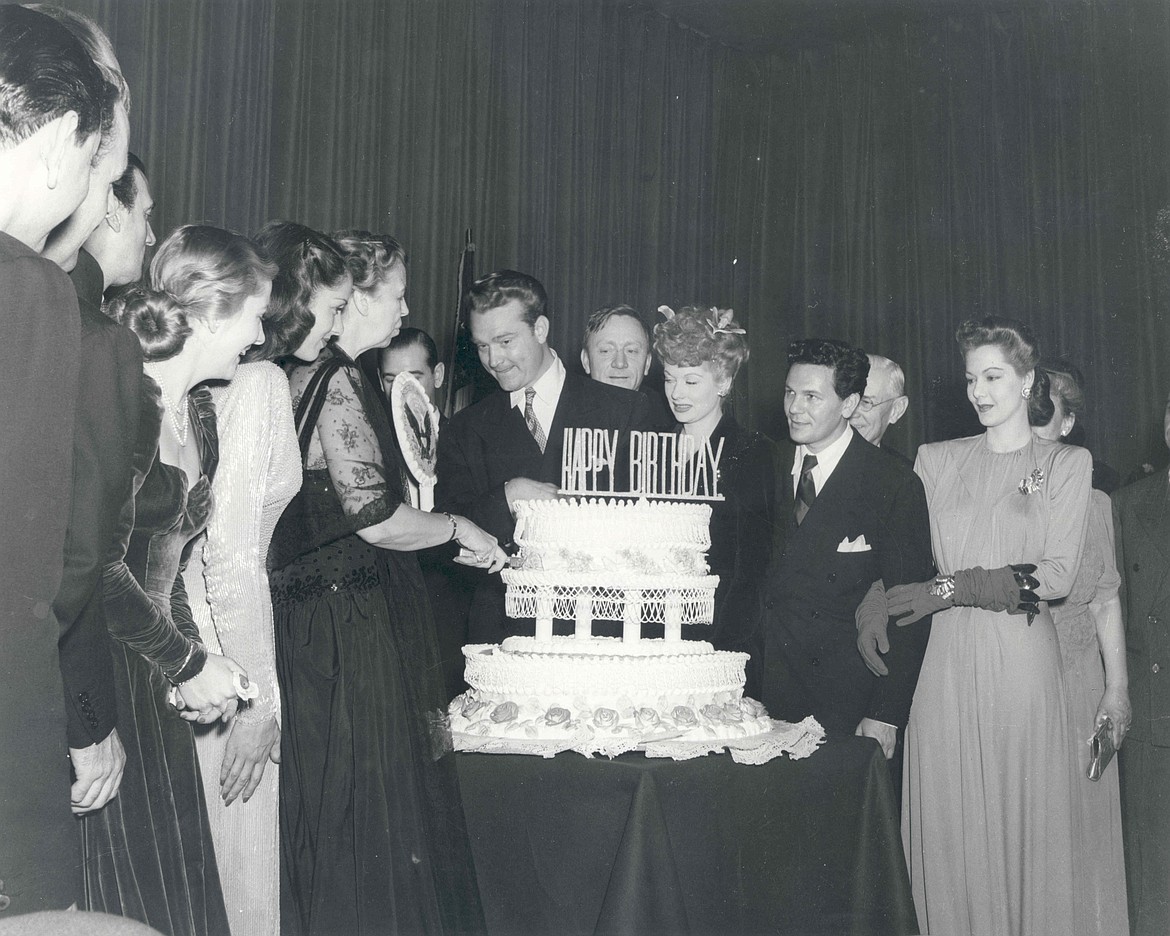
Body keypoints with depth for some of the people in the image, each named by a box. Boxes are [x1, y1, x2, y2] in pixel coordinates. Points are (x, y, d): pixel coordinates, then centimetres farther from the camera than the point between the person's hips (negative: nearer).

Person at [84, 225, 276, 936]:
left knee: (175, 873, 12)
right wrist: (188, 664, -12)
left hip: (153, 682, 8)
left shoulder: (201, 413, 11)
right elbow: (101, 564, -21)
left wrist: (190, 658, 3)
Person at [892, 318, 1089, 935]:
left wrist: (955, 588, -12)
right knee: (946, 825, 3)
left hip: (1022, 659, -1)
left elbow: (1058, 575, -4)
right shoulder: (936, 461, 12)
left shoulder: (1067, 463, 6)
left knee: (1021, 819, 3)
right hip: (947, 659, 2)